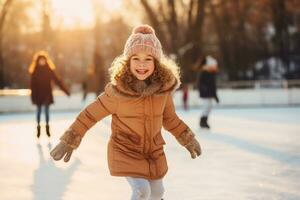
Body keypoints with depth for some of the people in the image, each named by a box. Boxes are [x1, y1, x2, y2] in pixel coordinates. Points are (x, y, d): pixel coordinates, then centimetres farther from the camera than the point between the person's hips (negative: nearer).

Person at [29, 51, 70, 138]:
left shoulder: (49, 70, -4)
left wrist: (65, 90, -8)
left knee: (46, 111, 5)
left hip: (47, 93, 1)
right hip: (38, 94, -1)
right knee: (38, 111, 6)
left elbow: (57, 80, -5)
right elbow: (32, 84, -8)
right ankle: (38, 127, 15)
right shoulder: (34, 71, -7)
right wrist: (33, 96, -12)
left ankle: (47, 126, 17)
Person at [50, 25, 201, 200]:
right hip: (125, 150, -4)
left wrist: (188, 140, 13)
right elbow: (91, 114, -11)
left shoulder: (164, 87, -13)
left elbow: (169, 118, 6)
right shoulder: (117, 91, -23)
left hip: (154, 150, 5)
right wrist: (70, 141, -7)